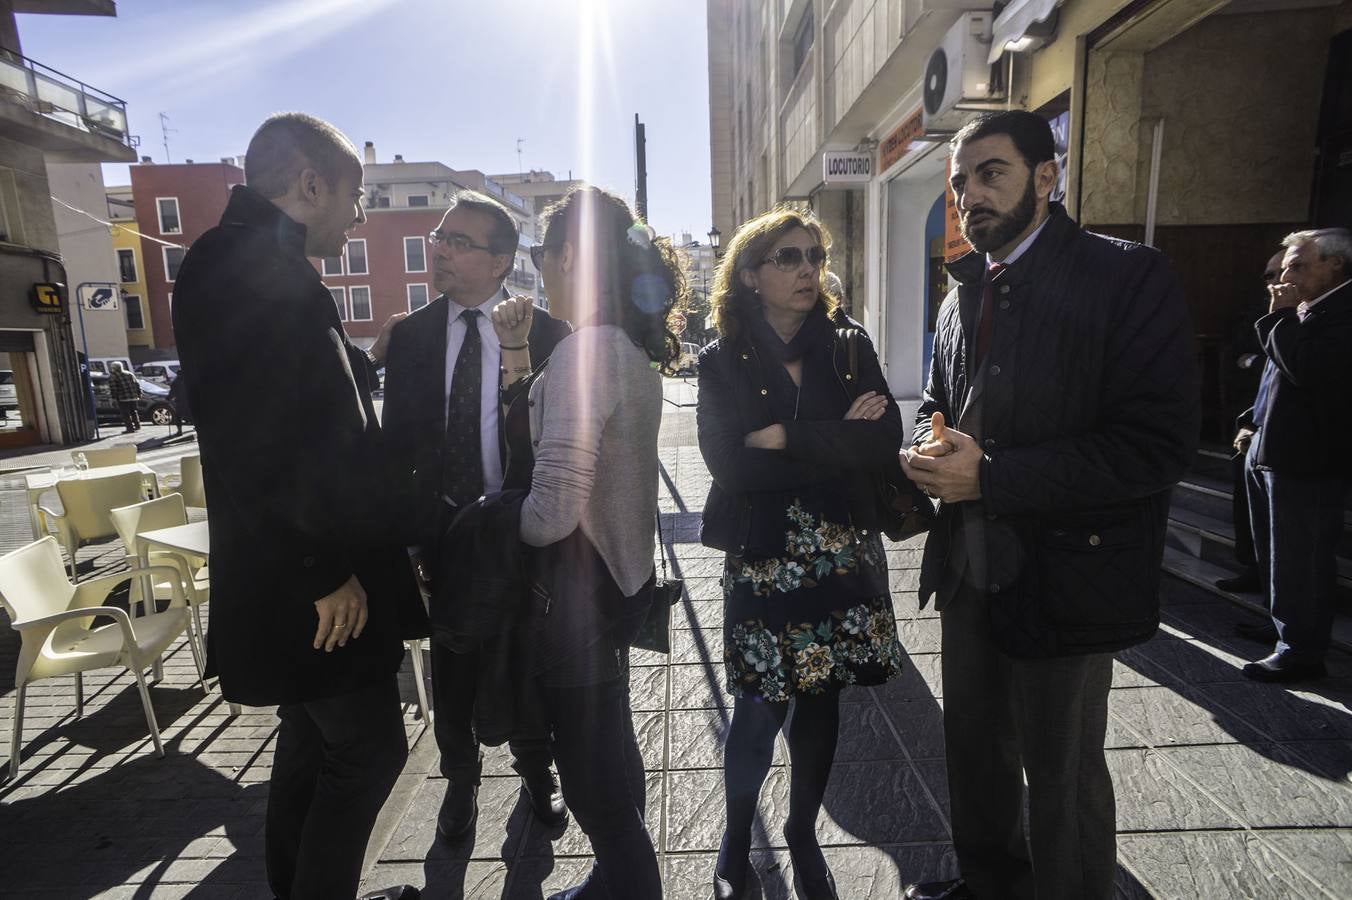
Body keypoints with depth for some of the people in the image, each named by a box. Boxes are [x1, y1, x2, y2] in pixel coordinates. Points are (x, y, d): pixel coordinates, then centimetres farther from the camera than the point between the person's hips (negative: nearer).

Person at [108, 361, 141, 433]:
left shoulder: (112, 376, 0)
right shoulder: (130, 374, 15)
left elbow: (113, 388, -8)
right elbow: (137, 385, 13)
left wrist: (114, 397, -5)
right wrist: (139, 395, 14)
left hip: (123, 399, -6)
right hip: (133, 397, 6)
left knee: (126, 414, -3)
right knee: (134, 412, 18)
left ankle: (130, 428, -6)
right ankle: (137, 425, 18)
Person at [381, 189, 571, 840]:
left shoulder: (545, 332, -8)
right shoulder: (411, 335, 0)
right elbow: (397, 439, 3)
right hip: (443, 528, 2)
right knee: (452, 664, 17)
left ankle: (534, 770, 42)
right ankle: (461, 778, 42)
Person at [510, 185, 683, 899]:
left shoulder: (584, 350, -22)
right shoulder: (629, 347, 8)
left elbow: (552, 511, -27)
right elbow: (542, 431, 12)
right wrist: (517, 355, 4)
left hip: (577, 590, -10)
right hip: (617, 578, 10)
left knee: (593, 780, 10)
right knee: (610, 753, 26)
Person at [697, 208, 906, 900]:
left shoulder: (849, 348, 5)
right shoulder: (723, 363, -3)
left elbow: (887, 440, -8)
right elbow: (731, 465, -17)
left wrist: (788, 438, -15)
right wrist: (837, 441, -13)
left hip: (842, 552, 3)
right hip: (762, 557, -2)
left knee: (820, 702, 13)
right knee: (760, 710, 3)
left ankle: (803, 837, 39)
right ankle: (737, 838, 33)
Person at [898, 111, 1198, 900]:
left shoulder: (1129, 278, -13)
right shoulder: (966, 293, 9)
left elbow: (1159, 442, -20)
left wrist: (991, 476, -25)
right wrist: (932, 445, -7)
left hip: (1064, 576, -6)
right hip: (971, 566, 7)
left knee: (1063, 772, 13)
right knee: (976, 746, 22)